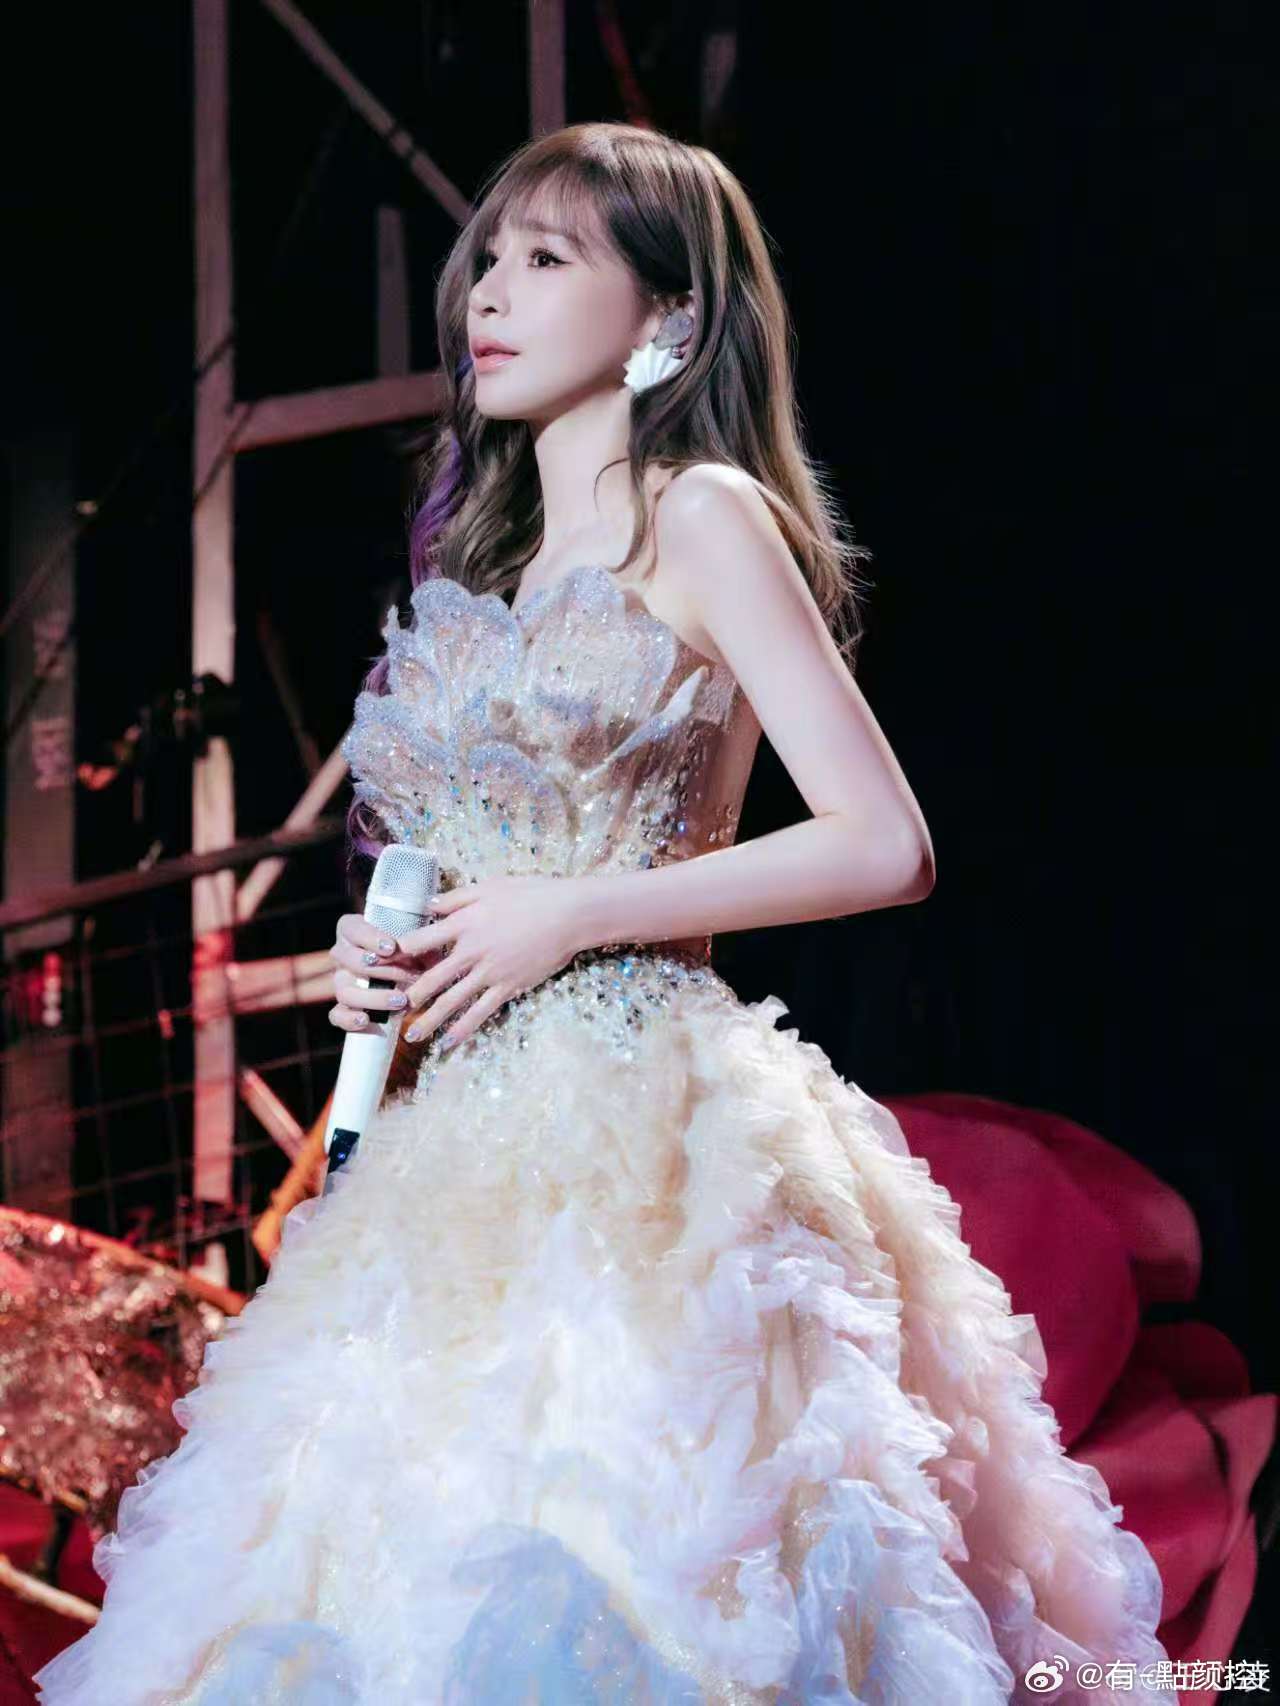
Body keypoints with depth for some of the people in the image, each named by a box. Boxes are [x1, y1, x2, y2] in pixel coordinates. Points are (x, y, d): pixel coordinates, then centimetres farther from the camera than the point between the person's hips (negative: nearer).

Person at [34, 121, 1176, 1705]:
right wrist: (383, 962, 7)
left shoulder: (703, 518, -3)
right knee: (443, 1559, 5)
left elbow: (886, 845, -11)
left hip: (639, 1129, -7)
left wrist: (570, 916, -11)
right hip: (477, 1136, 7)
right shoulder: (490, 557, 19)